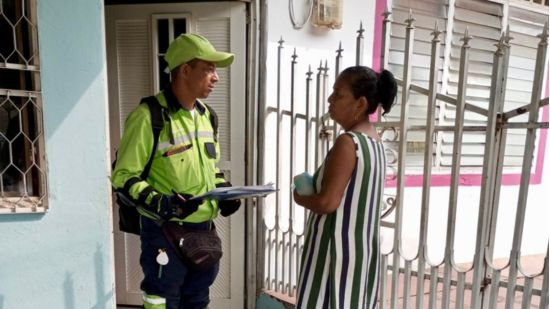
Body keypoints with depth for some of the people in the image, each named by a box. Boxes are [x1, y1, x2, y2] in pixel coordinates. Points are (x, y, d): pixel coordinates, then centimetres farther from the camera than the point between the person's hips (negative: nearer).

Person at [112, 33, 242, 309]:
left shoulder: (205, 115, 9)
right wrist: (160, 202, -26)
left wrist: (224, 191, 2)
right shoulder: (149, 116, -15)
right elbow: (123, 175, -13)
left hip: (204, 229, 7)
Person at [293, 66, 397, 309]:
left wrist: (300, 198, -5)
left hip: (338, 249, -9)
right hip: (363, 247, 9)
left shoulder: (347, 143, -20)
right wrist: (312, 188, 10)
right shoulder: (376, 143, 7)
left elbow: (328, 202, -24)